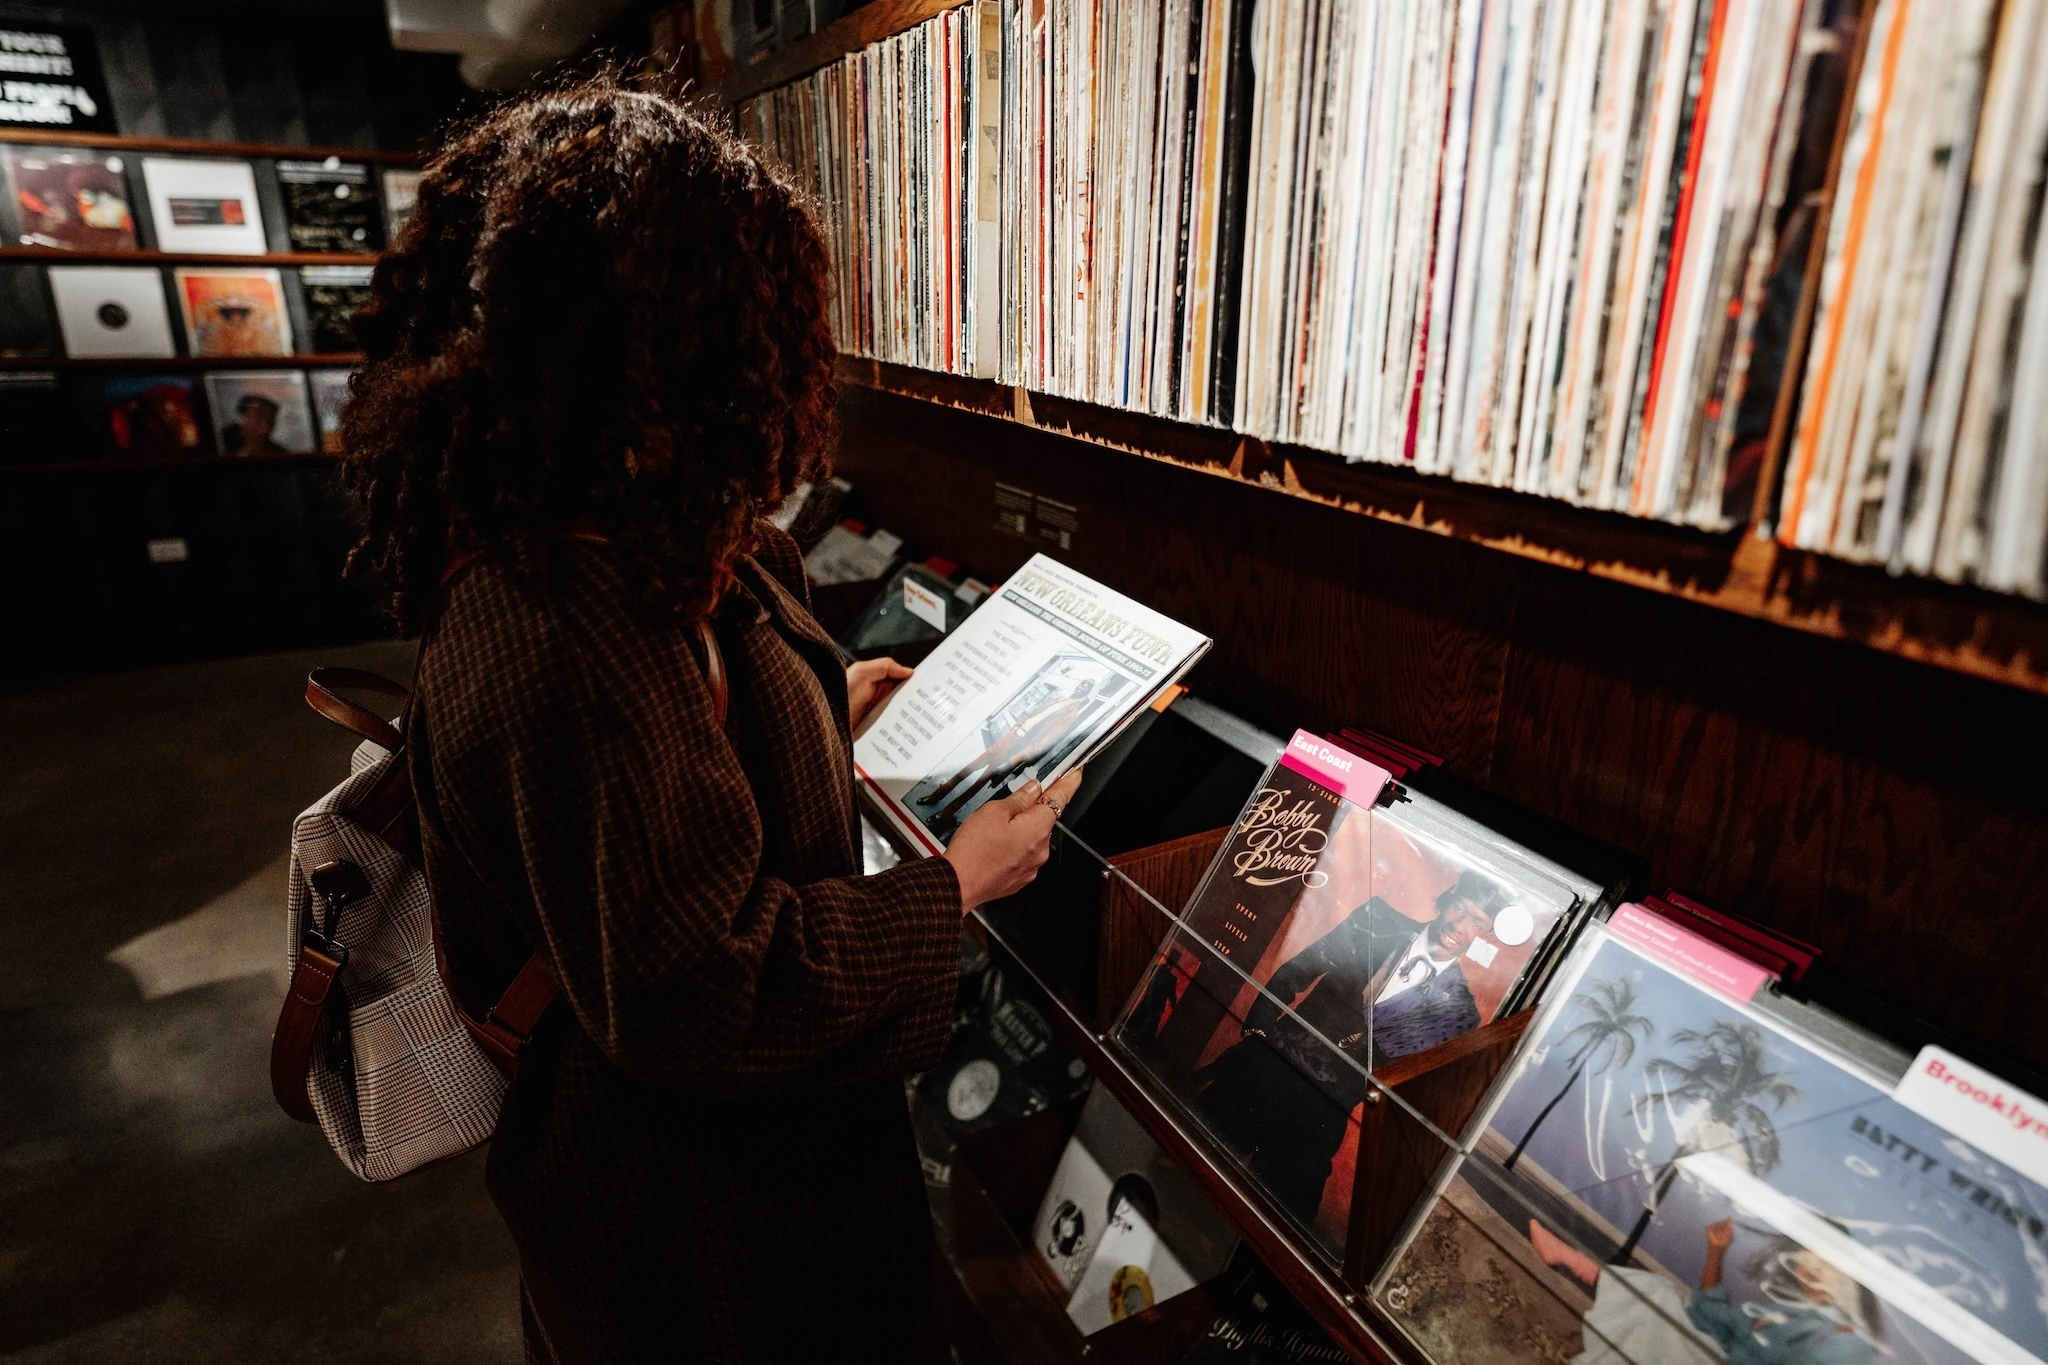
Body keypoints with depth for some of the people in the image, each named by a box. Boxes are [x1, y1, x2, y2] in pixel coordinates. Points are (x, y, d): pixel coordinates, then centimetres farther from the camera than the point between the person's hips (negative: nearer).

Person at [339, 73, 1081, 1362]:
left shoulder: (549, 559, -5)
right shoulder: (566, 644, -38)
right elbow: (700, 989, -32)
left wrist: (820, 712, 16)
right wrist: (957, 884, -22)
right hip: (699, 1195, -9)